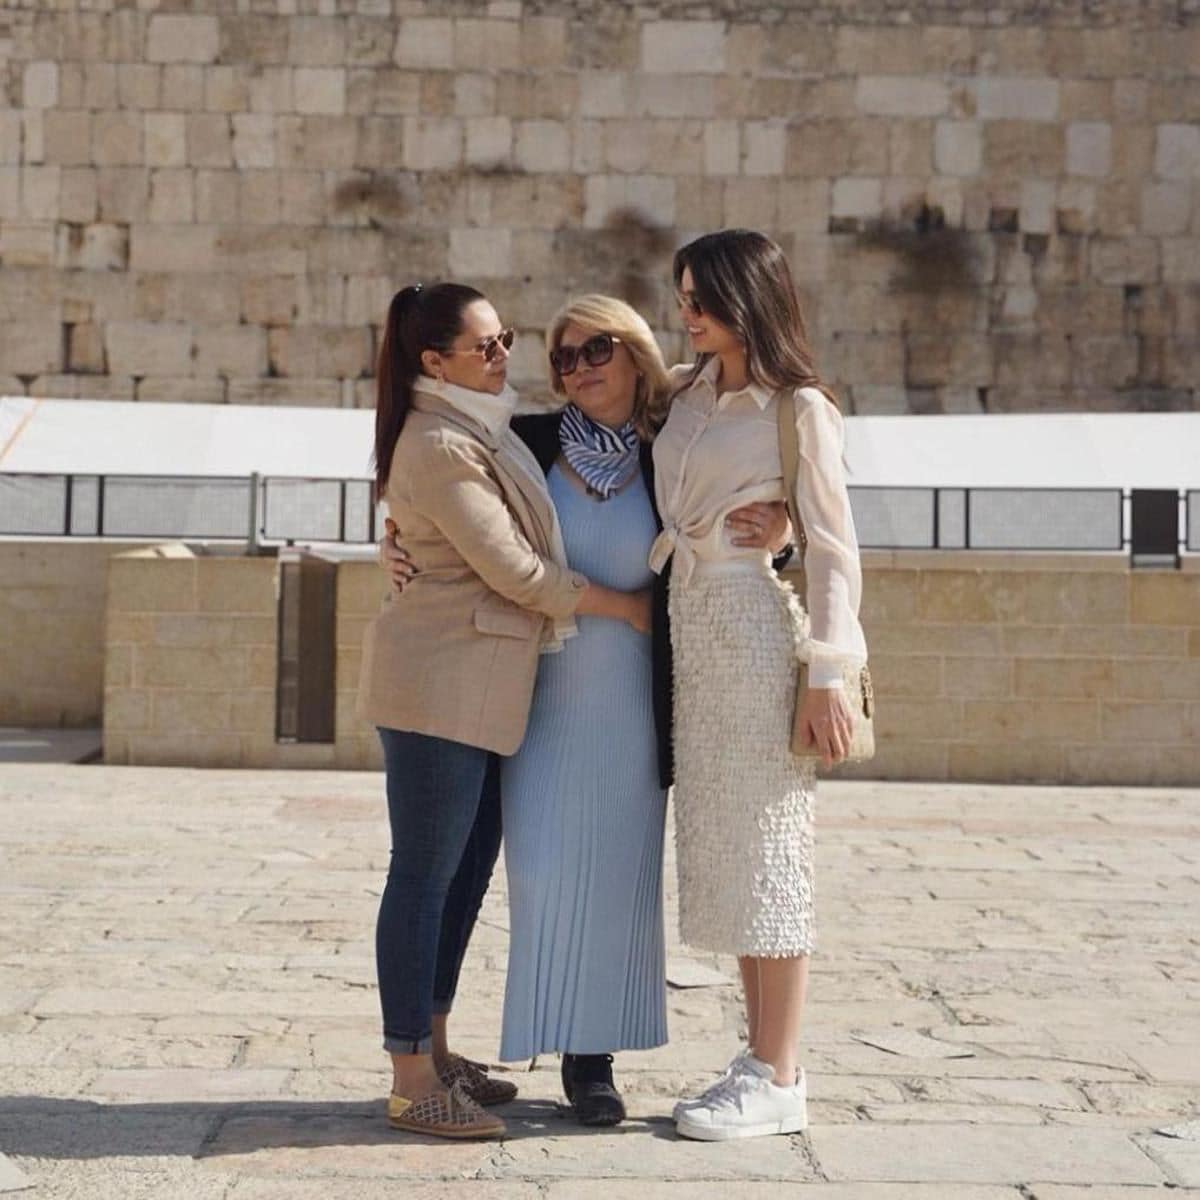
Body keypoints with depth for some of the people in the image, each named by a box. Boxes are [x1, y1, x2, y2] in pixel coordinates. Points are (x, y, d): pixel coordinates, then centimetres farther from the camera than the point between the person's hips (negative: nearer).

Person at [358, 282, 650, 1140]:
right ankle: (412, 1084, 2)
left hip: (481, 682, 10)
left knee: (474, 856, 15)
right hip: (441, 676, -10)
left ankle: (433, 1045, 26)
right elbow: (514, 569, -16)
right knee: (427, 872, -5)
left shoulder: (482, 431, 15)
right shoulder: (438, 447, -15)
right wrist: (626, 607, -5)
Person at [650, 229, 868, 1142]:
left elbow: (834, 549, -8)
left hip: (757, 630, -7)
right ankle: (761, 1061, 18)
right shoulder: (685, 394, 13)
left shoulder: (799, 409, -6)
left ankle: (777, 1082, 3)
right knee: (723, 849, 9)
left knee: (766, 846, -4)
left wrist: (828, 676, -14)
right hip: (692, 629, 7)